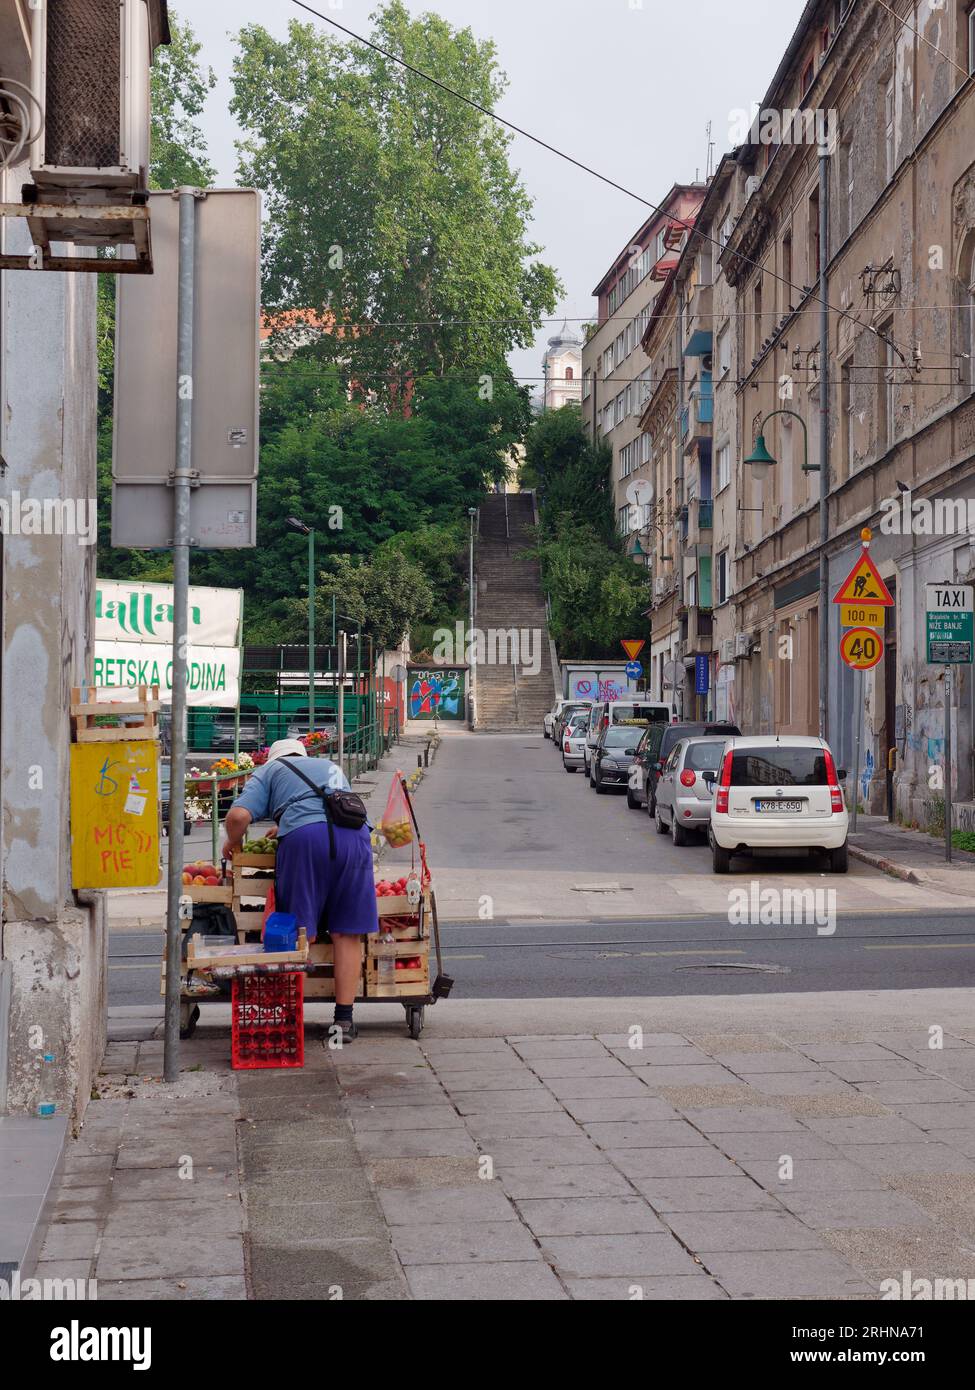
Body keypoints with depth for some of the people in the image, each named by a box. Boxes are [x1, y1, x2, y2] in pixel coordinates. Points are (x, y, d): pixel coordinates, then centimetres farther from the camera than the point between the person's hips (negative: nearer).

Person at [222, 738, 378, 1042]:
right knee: (347, 932, 7)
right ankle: (344, 1019, 7)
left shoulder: (269, 770, 23)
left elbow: (238, 815, 7)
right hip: (355, 833, 4)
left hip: (306, 836, -3)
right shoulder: (330, 766, 38)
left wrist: (233, 844, 26)